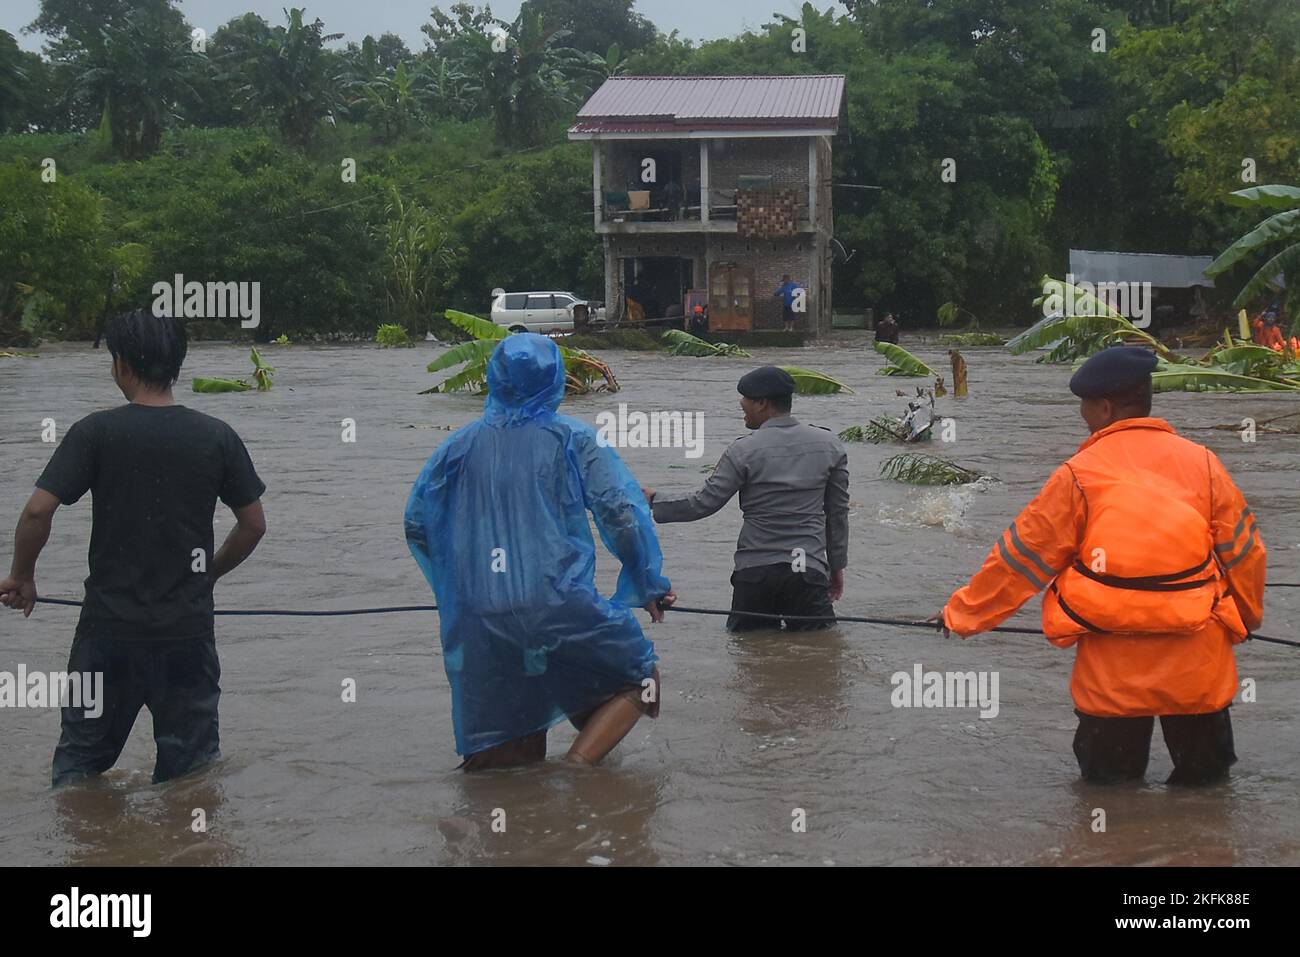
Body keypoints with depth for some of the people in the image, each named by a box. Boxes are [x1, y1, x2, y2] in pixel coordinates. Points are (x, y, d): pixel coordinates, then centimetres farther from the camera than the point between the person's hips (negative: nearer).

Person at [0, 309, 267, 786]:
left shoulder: (96, 432, -8)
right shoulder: (217, 436, -1)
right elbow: (253, 524, 4)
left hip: (109, 625, -1)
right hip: (189, 627, 1)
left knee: (80, 759, 14)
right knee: (193, 769, 12)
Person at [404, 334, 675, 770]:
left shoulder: (460, 445, 13)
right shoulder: (573, 438, 5)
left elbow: (417, 526, 15)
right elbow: (622, 514, -4)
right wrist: (651, 586, 7)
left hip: (480, 618, 4)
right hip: (559, 604, -3)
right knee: (638, 678, 14)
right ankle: (577, 766, -6)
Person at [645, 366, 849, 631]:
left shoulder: (744, 450, -7)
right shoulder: (829, 445, 5)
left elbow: (704, 503, -5)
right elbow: (838, 512, 11)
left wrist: (654, 501, 9)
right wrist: (837, 565, 20)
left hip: (755, 572, -2)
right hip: (809, 569, 2)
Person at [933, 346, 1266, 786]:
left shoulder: (1077, 476, -6)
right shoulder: (1201, 462, 0)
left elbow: (1021, 558, -1)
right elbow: (1244, 551, 8)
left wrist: (962, 614, 12)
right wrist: (1248, 615, 27)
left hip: (1113, 672, -2)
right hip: (1198, 667, 2)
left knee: (1107, 782, 15)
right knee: (1203, 779, 18)